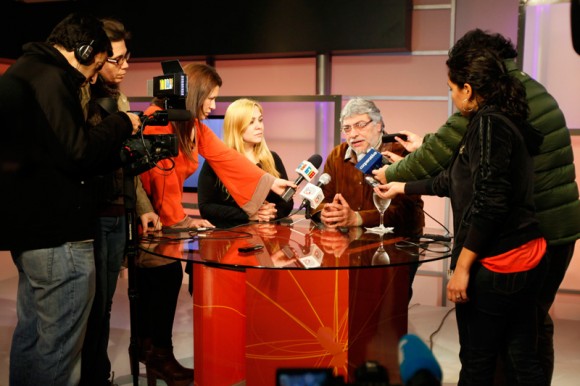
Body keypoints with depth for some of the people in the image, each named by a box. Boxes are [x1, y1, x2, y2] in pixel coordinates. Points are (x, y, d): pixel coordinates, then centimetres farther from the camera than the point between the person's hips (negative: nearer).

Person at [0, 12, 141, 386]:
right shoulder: (49, 79, -15)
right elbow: (75, 153, -20)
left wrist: (119, 152, 13)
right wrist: (121, 124, -5)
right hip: (58, 236, -11)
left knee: (31, 337, 19)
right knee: (59, 348, -1)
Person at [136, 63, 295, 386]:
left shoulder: (195, 127, 7)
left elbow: (227, 158, 7)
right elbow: (162, 174, -21)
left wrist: (271, 182, 5)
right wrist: (180, 219, -14)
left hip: (159, 214, 8)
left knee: (156, 278, 9)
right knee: (165, 275, -6)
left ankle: (147, 350, 20)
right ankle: (159, 355, 8)